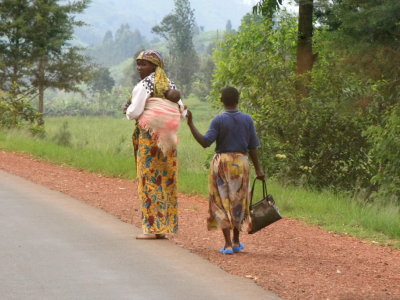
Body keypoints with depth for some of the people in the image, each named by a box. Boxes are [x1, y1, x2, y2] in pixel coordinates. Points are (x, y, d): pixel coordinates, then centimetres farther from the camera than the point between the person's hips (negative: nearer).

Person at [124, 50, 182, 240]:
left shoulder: (143, 86, -10)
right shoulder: (170, 85, 10)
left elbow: (134, 113, -17)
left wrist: (128, 110, 4)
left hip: (148, 136, -6)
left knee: (149, 180, -2)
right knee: (166, 180, 9)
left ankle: (151, 228, -2)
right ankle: (165, 227, 13)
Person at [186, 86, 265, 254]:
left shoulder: (218, 120, -9)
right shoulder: (247, 120, -1)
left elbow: (205, 142, -14)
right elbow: (252, 147, 0)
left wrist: (191, 124, -12)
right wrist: (258, 169, 6)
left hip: (221, 163, -2)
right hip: (240, 164, 2)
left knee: (222, 202, 2)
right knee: (237, 202, 16)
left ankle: (228, 244, -6)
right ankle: (236, 241, 24)